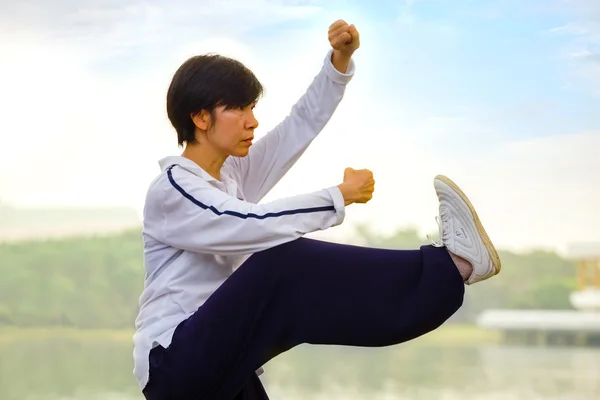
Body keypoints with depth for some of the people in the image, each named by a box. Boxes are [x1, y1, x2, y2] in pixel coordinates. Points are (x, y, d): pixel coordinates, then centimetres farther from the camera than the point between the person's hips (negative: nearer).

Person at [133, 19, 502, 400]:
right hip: (175, 363, -9)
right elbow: (254, 224, -25)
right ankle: (450, 266, -31)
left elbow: (304, 121, 9)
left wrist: (341, 58, -4)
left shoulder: (233, 174, 13)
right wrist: (339, 196, -18)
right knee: (287, 262, -27)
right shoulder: (171, 189, -11)